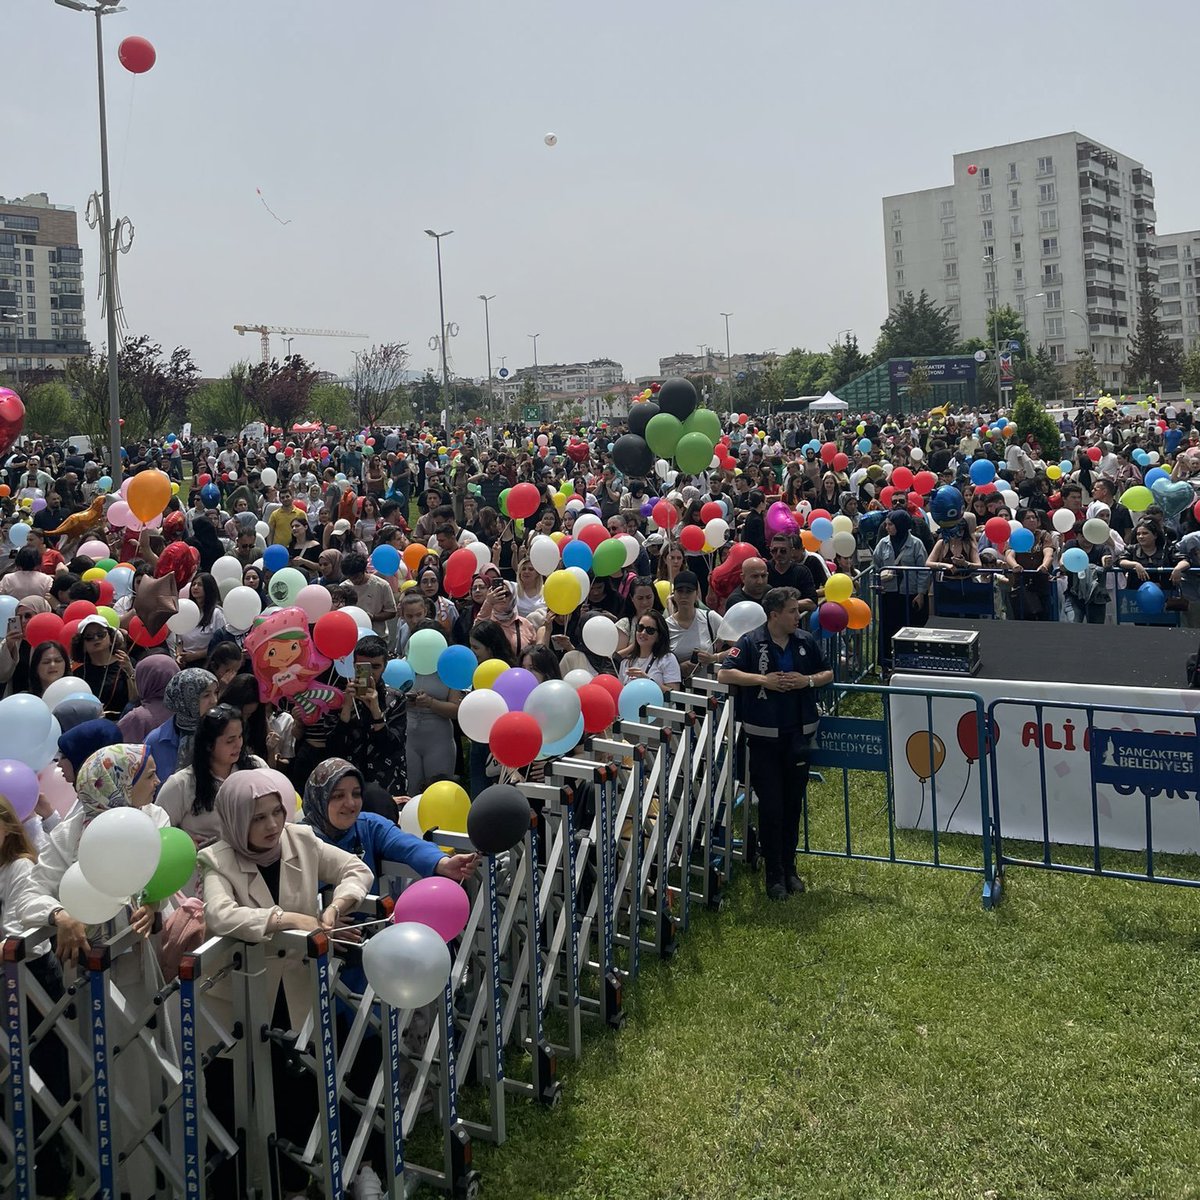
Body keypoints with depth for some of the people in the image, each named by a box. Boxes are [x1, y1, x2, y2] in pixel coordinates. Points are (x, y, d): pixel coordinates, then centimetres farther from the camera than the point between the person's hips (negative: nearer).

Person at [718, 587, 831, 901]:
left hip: (798, 734, 4)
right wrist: (763, 679, -20)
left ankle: (789, 868, 25)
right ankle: (774, 874, 10)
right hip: (764, 737, -4)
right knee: (770, 807, 0)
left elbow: (828, 674, 14)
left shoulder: (806, 641, 5)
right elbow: (724, 675, -14)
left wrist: (809, 680, -7)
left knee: (793, 804, 12)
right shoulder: (751, 642, -8)